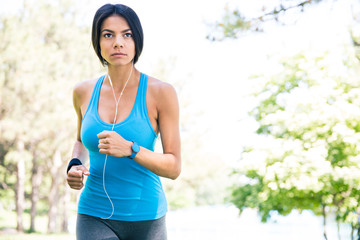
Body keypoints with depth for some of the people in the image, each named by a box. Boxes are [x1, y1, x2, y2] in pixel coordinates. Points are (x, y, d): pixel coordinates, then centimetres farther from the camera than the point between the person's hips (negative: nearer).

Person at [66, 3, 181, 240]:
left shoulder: (161, 92, -9)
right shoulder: (84, 92, 2)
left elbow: (174, 167, -9)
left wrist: (130, 149, -24)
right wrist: (75, 166, 0)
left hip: (145, 218, -1)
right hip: (95, 218, 1)